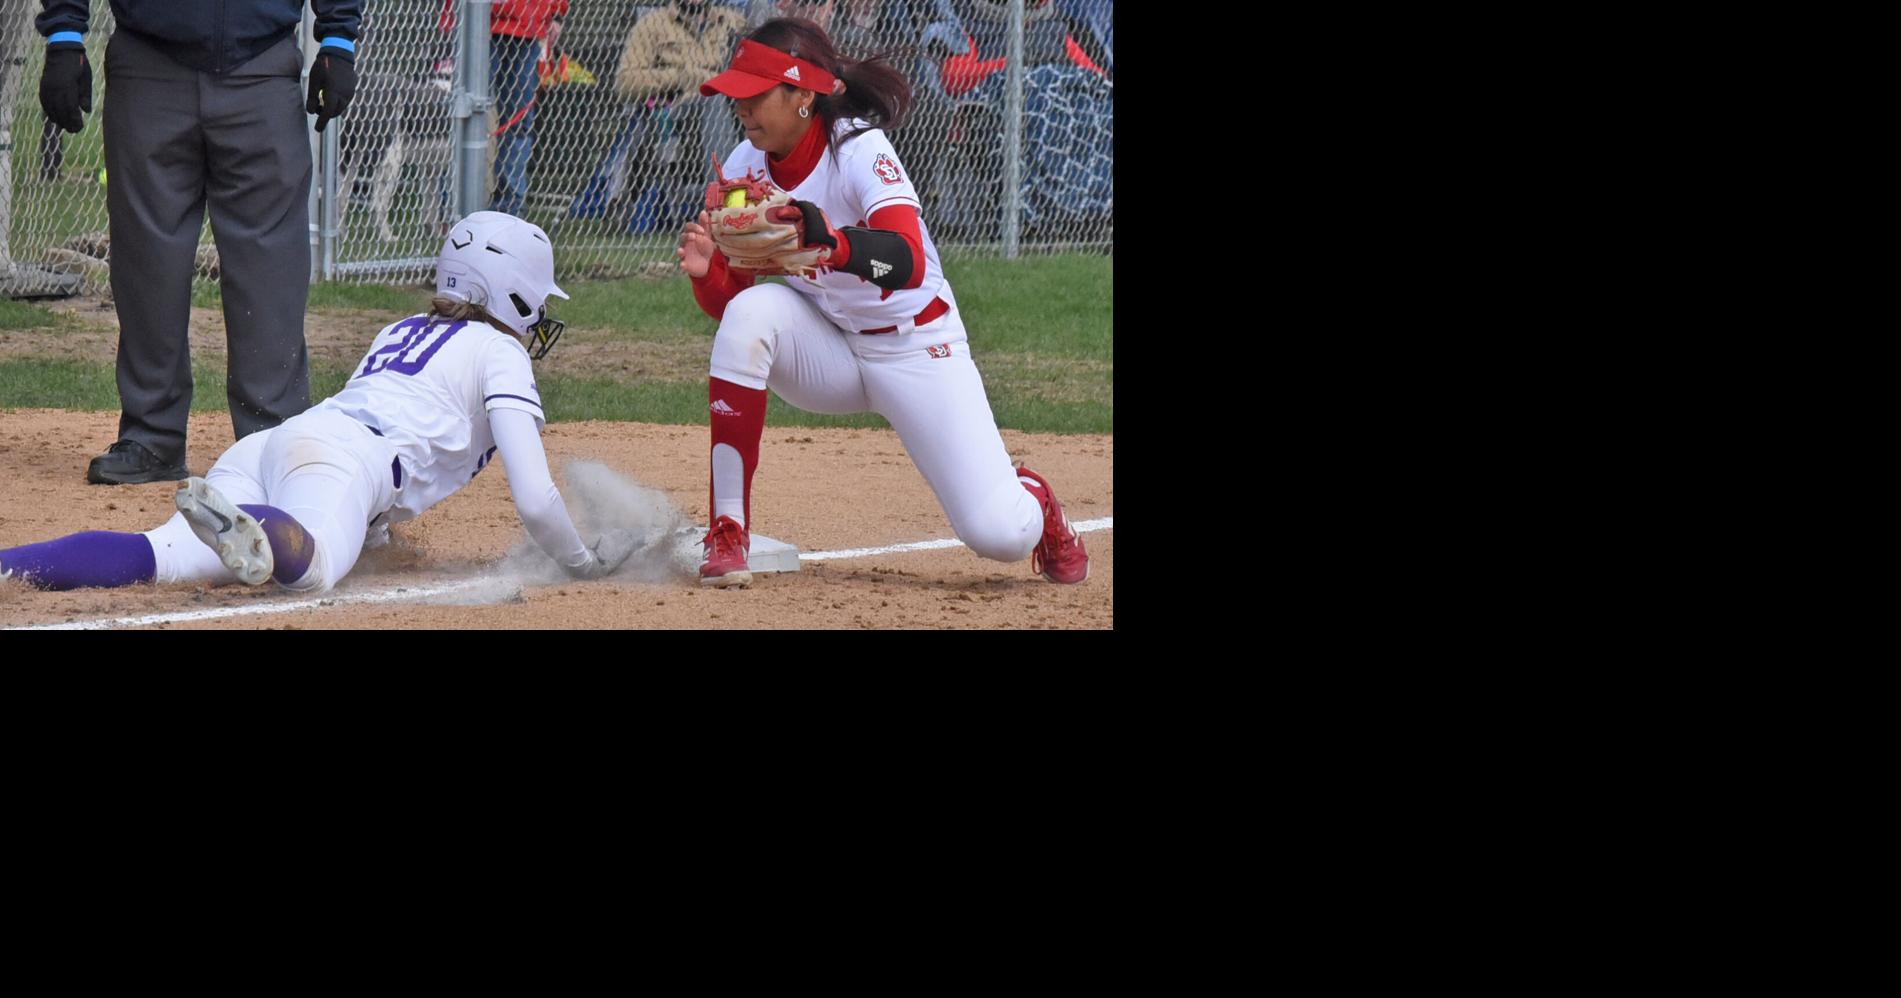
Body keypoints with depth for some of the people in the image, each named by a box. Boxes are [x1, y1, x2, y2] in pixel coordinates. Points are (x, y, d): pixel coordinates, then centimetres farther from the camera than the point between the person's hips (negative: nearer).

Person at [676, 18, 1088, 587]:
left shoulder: (858, 150, -24)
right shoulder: (744, 169, -8)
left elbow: (908, 262, -41)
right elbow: (728, 301, -3)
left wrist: (832, 241, -60)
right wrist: (706, 272, -27)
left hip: (917, 346, -4)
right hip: (828, 355, 4)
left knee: (1000, 535, -18)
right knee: (753, 310, -30)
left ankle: (1032, 500, 24)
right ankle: (728, 533, -24)